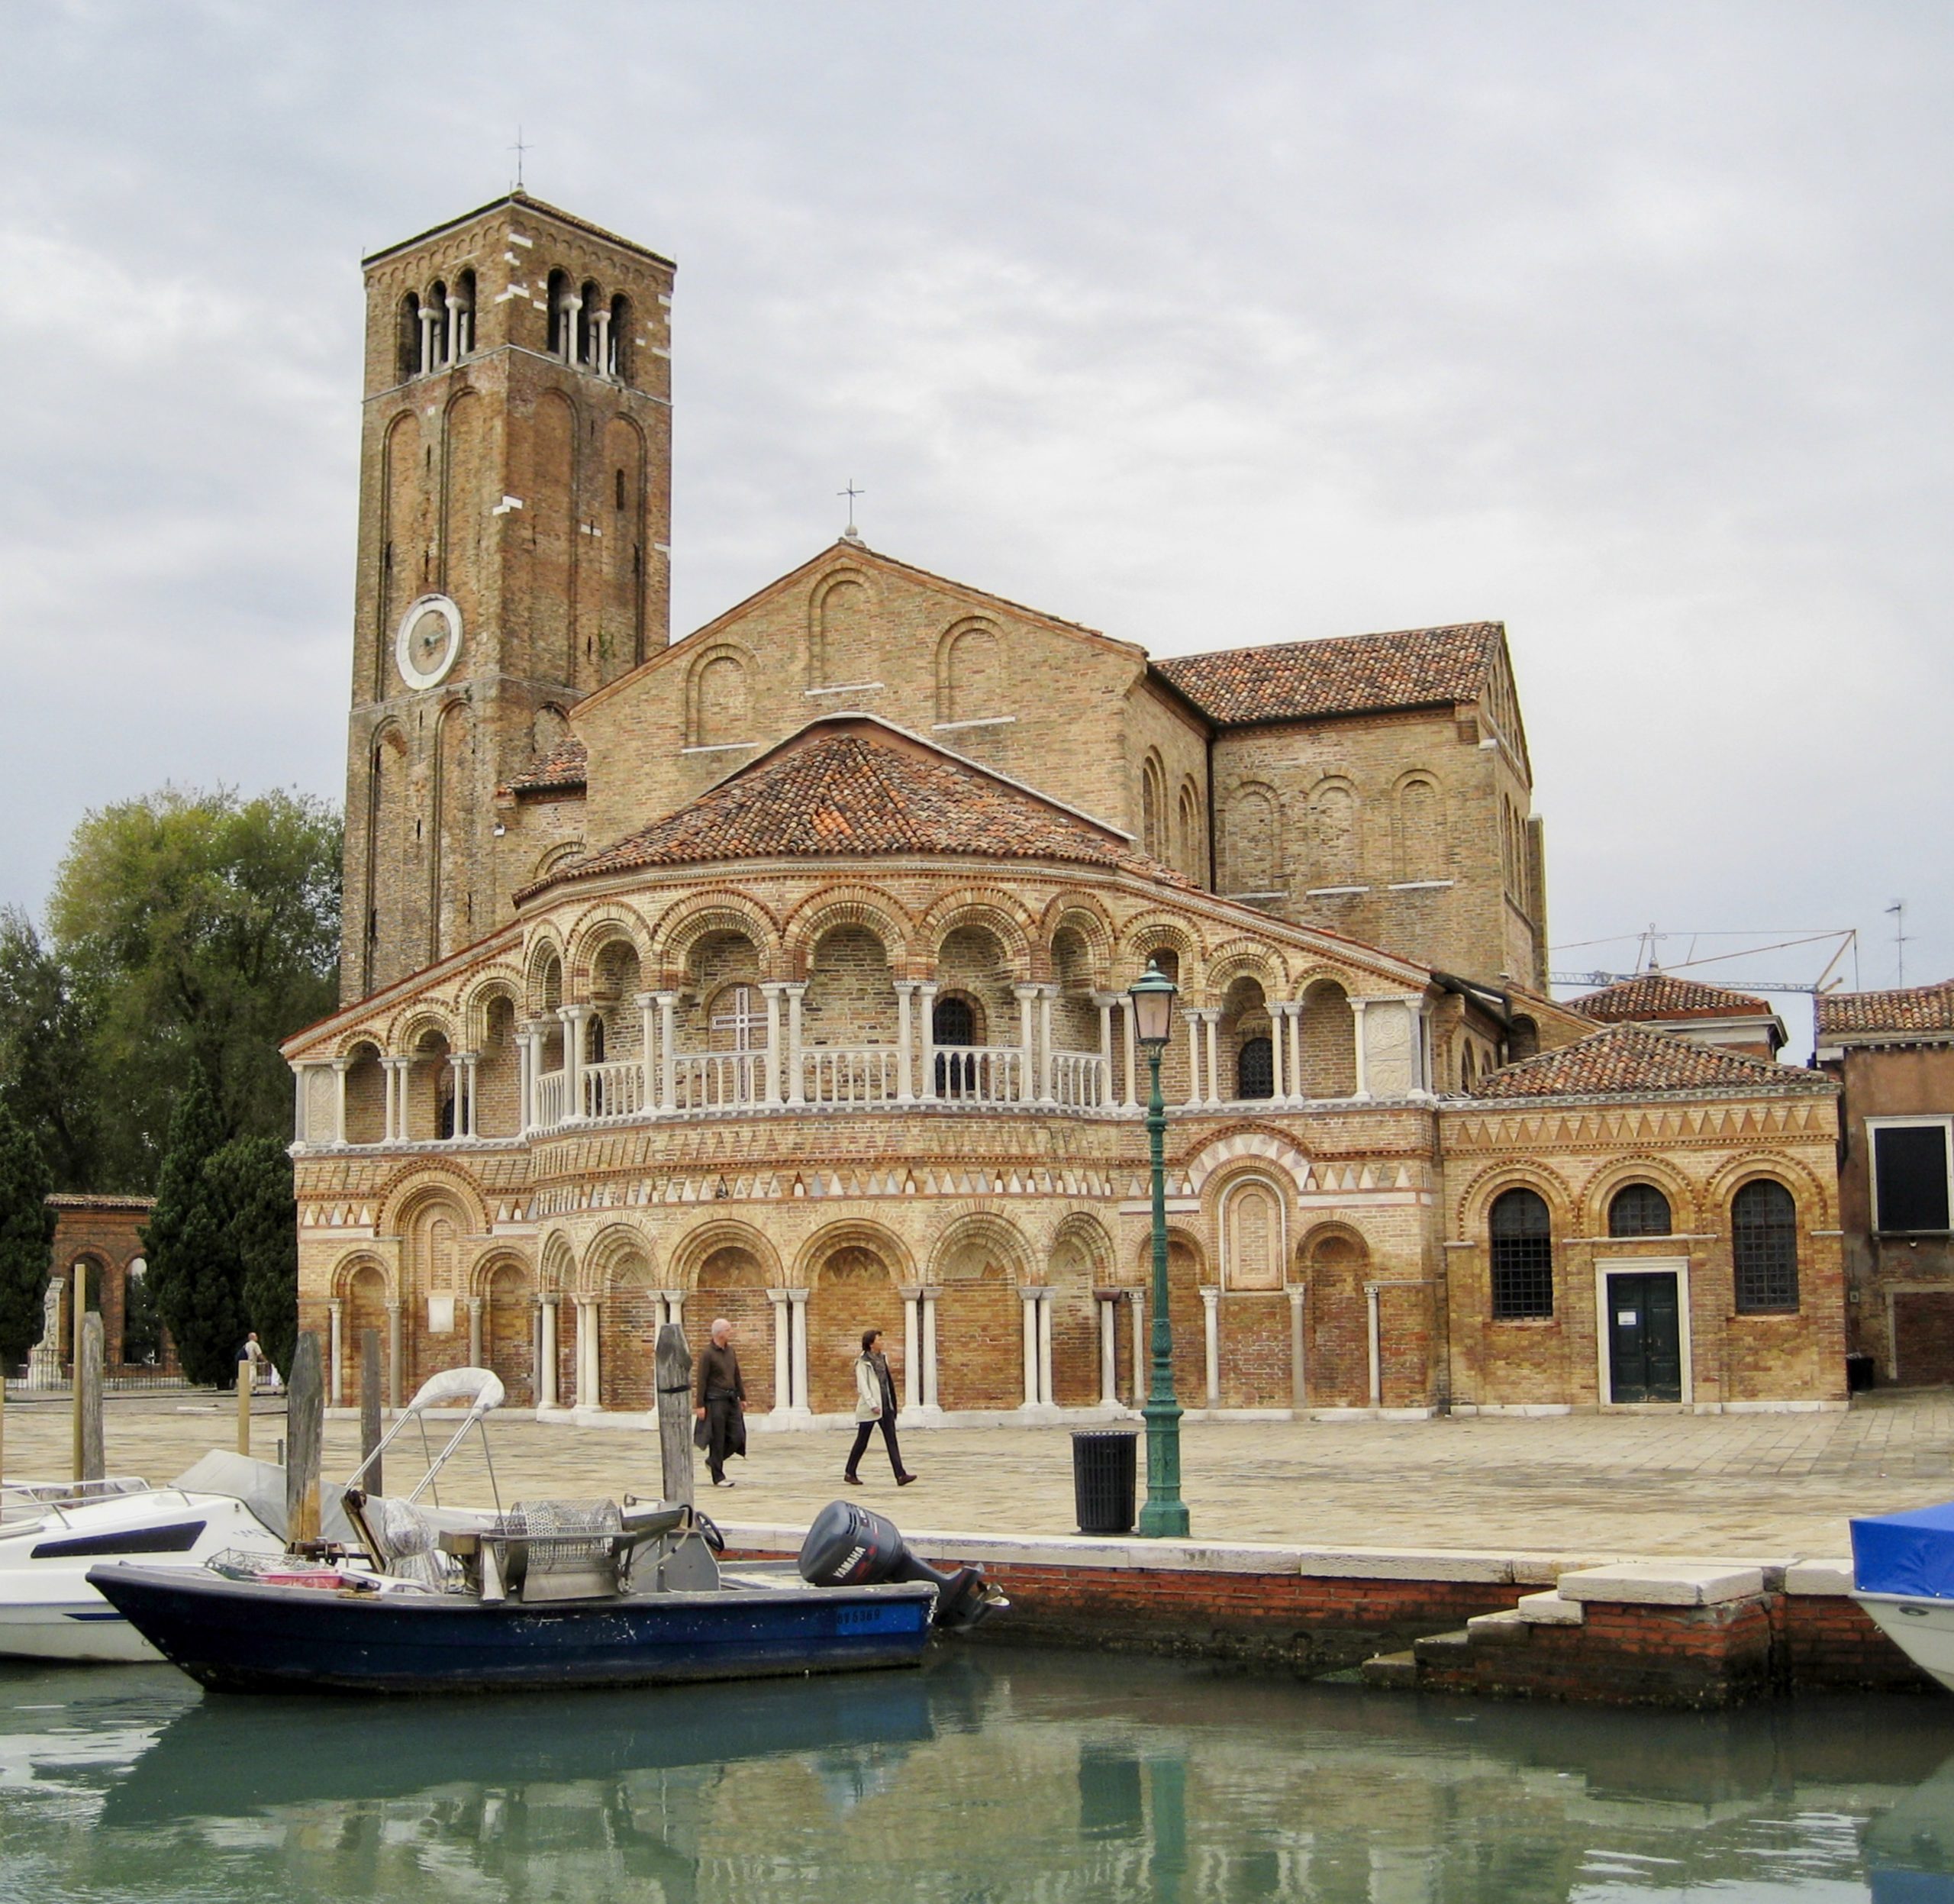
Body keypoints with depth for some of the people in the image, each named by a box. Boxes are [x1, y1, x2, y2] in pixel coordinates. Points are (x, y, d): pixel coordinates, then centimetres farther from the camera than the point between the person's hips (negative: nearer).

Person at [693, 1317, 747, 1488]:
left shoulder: (730, 1350, 12)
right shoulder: (708, 1354, -10)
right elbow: (702, 1381, -11)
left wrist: (742, 1397, 19)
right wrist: (700, 1405, -13)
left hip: (731, 1399, 7)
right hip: (716, 1400, -7)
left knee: (737, 1437, 2)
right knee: (718, 1440, -2)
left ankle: (713, 1462, 23)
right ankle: (718, 1477, 6)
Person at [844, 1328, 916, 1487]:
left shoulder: (882, 1358, 12)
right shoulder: (863, 1362, -9)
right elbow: (862, 1385, -14)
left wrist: (892, 1402, 15)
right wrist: (872, 1405, -21)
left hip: (886, 1406, 6)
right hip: (869, 1408, -6)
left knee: (891, 1440, -2)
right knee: (862, 1441, 4)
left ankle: (900, 1475, -8)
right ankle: (850, 1473, 19)